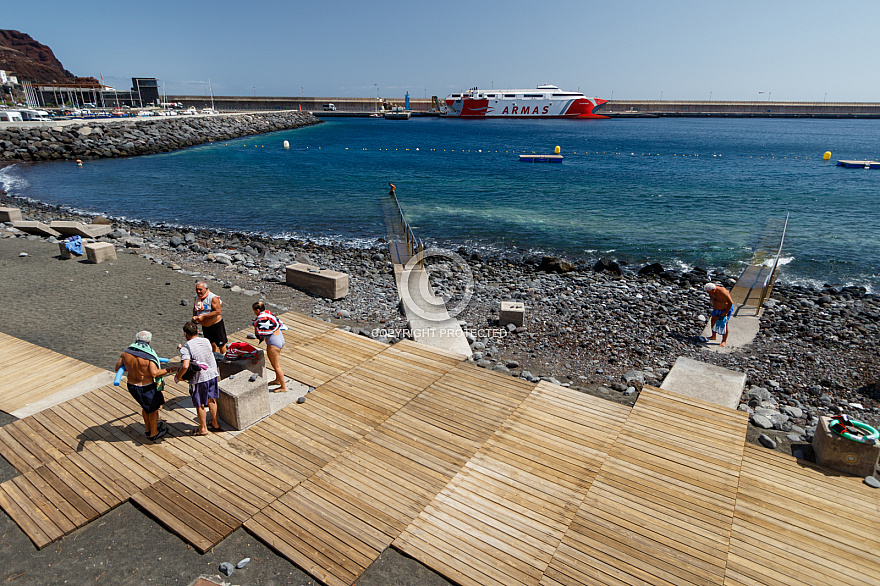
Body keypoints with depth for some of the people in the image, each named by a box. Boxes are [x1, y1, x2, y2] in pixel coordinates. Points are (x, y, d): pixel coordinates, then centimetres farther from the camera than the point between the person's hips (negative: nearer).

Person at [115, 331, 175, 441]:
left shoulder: (126, 352, -6)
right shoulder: (149, 355, -23)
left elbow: (117, 368, 1)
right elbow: (154, 373, -30)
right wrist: (168, 370, -17)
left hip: (131, 386, 7)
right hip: (146, 388, -7)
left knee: (146, 406, 28)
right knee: (153, 409, 16)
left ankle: (148, 429, 45)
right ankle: (154, 434, 30)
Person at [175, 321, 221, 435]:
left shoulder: (186, 347, -17)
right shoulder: (206, 341, 1)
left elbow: (185, 366, -28)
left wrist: (177, 377, -11)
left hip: (199, 379, -6)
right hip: (213, 375, 6)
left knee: (199, 405, 13)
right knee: (211, 400, 22)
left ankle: (203, 429, 27)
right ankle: (215, 423, 35)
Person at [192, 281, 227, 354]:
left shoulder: (213, 298, -20)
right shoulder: (197, 297, 2)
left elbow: (217, 312, -26)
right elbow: (194, 309, 17)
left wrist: (203, 316, -28)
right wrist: (194, 316, -4)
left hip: (216, 324, -7)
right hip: (205, 326, 7)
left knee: (221, 343, 6)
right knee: (211, 343, 20)